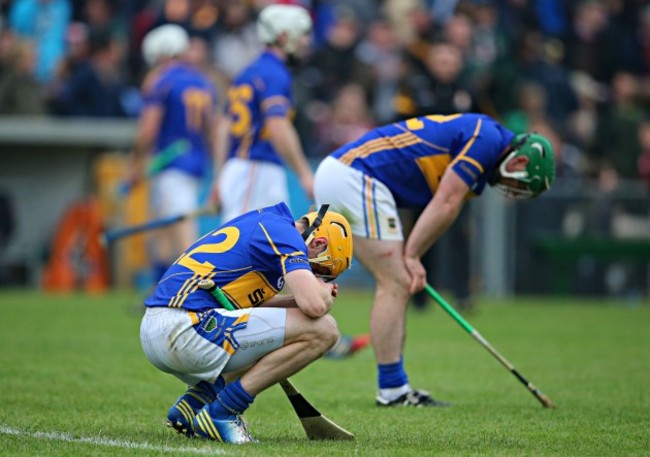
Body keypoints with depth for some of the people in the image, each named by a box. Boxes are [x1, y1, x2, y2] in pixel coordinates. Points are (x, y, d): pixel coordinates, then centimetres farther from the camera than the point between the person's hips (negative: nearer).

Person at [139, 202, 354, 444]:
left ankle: (192, 403, 11)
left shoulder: (262, 223, 25)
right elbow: (313, 306, -16)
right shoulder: (285, 234, -4)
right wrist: (325, 297, 7)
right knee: (322, 329, -9)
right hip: (189, 330, -10)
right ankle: (221, 413, -9)